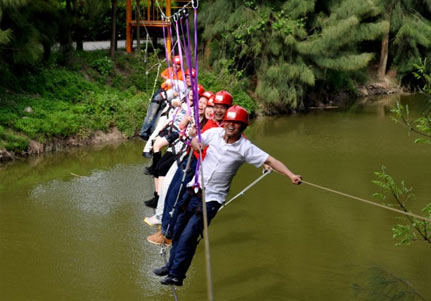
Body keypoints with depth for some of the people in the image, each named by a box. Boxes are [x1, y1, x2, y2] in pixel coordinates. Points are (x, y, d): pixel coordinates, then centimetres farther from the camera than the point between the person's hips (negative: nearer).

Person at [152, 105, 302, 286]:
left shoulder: (245, 148, -12)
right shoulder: (214, 133, -2)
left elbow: (270, 161, -14)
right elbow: (194, 141, 15)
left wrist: (291, 175, -23)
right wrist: (196, 145, -8)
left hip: (212, 198, -4)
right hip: (194, 190, 4)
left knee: (188, 236, -10)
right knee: (178, 232, 13)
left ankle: (177, 275, 5)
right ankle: (171, 266, 33)